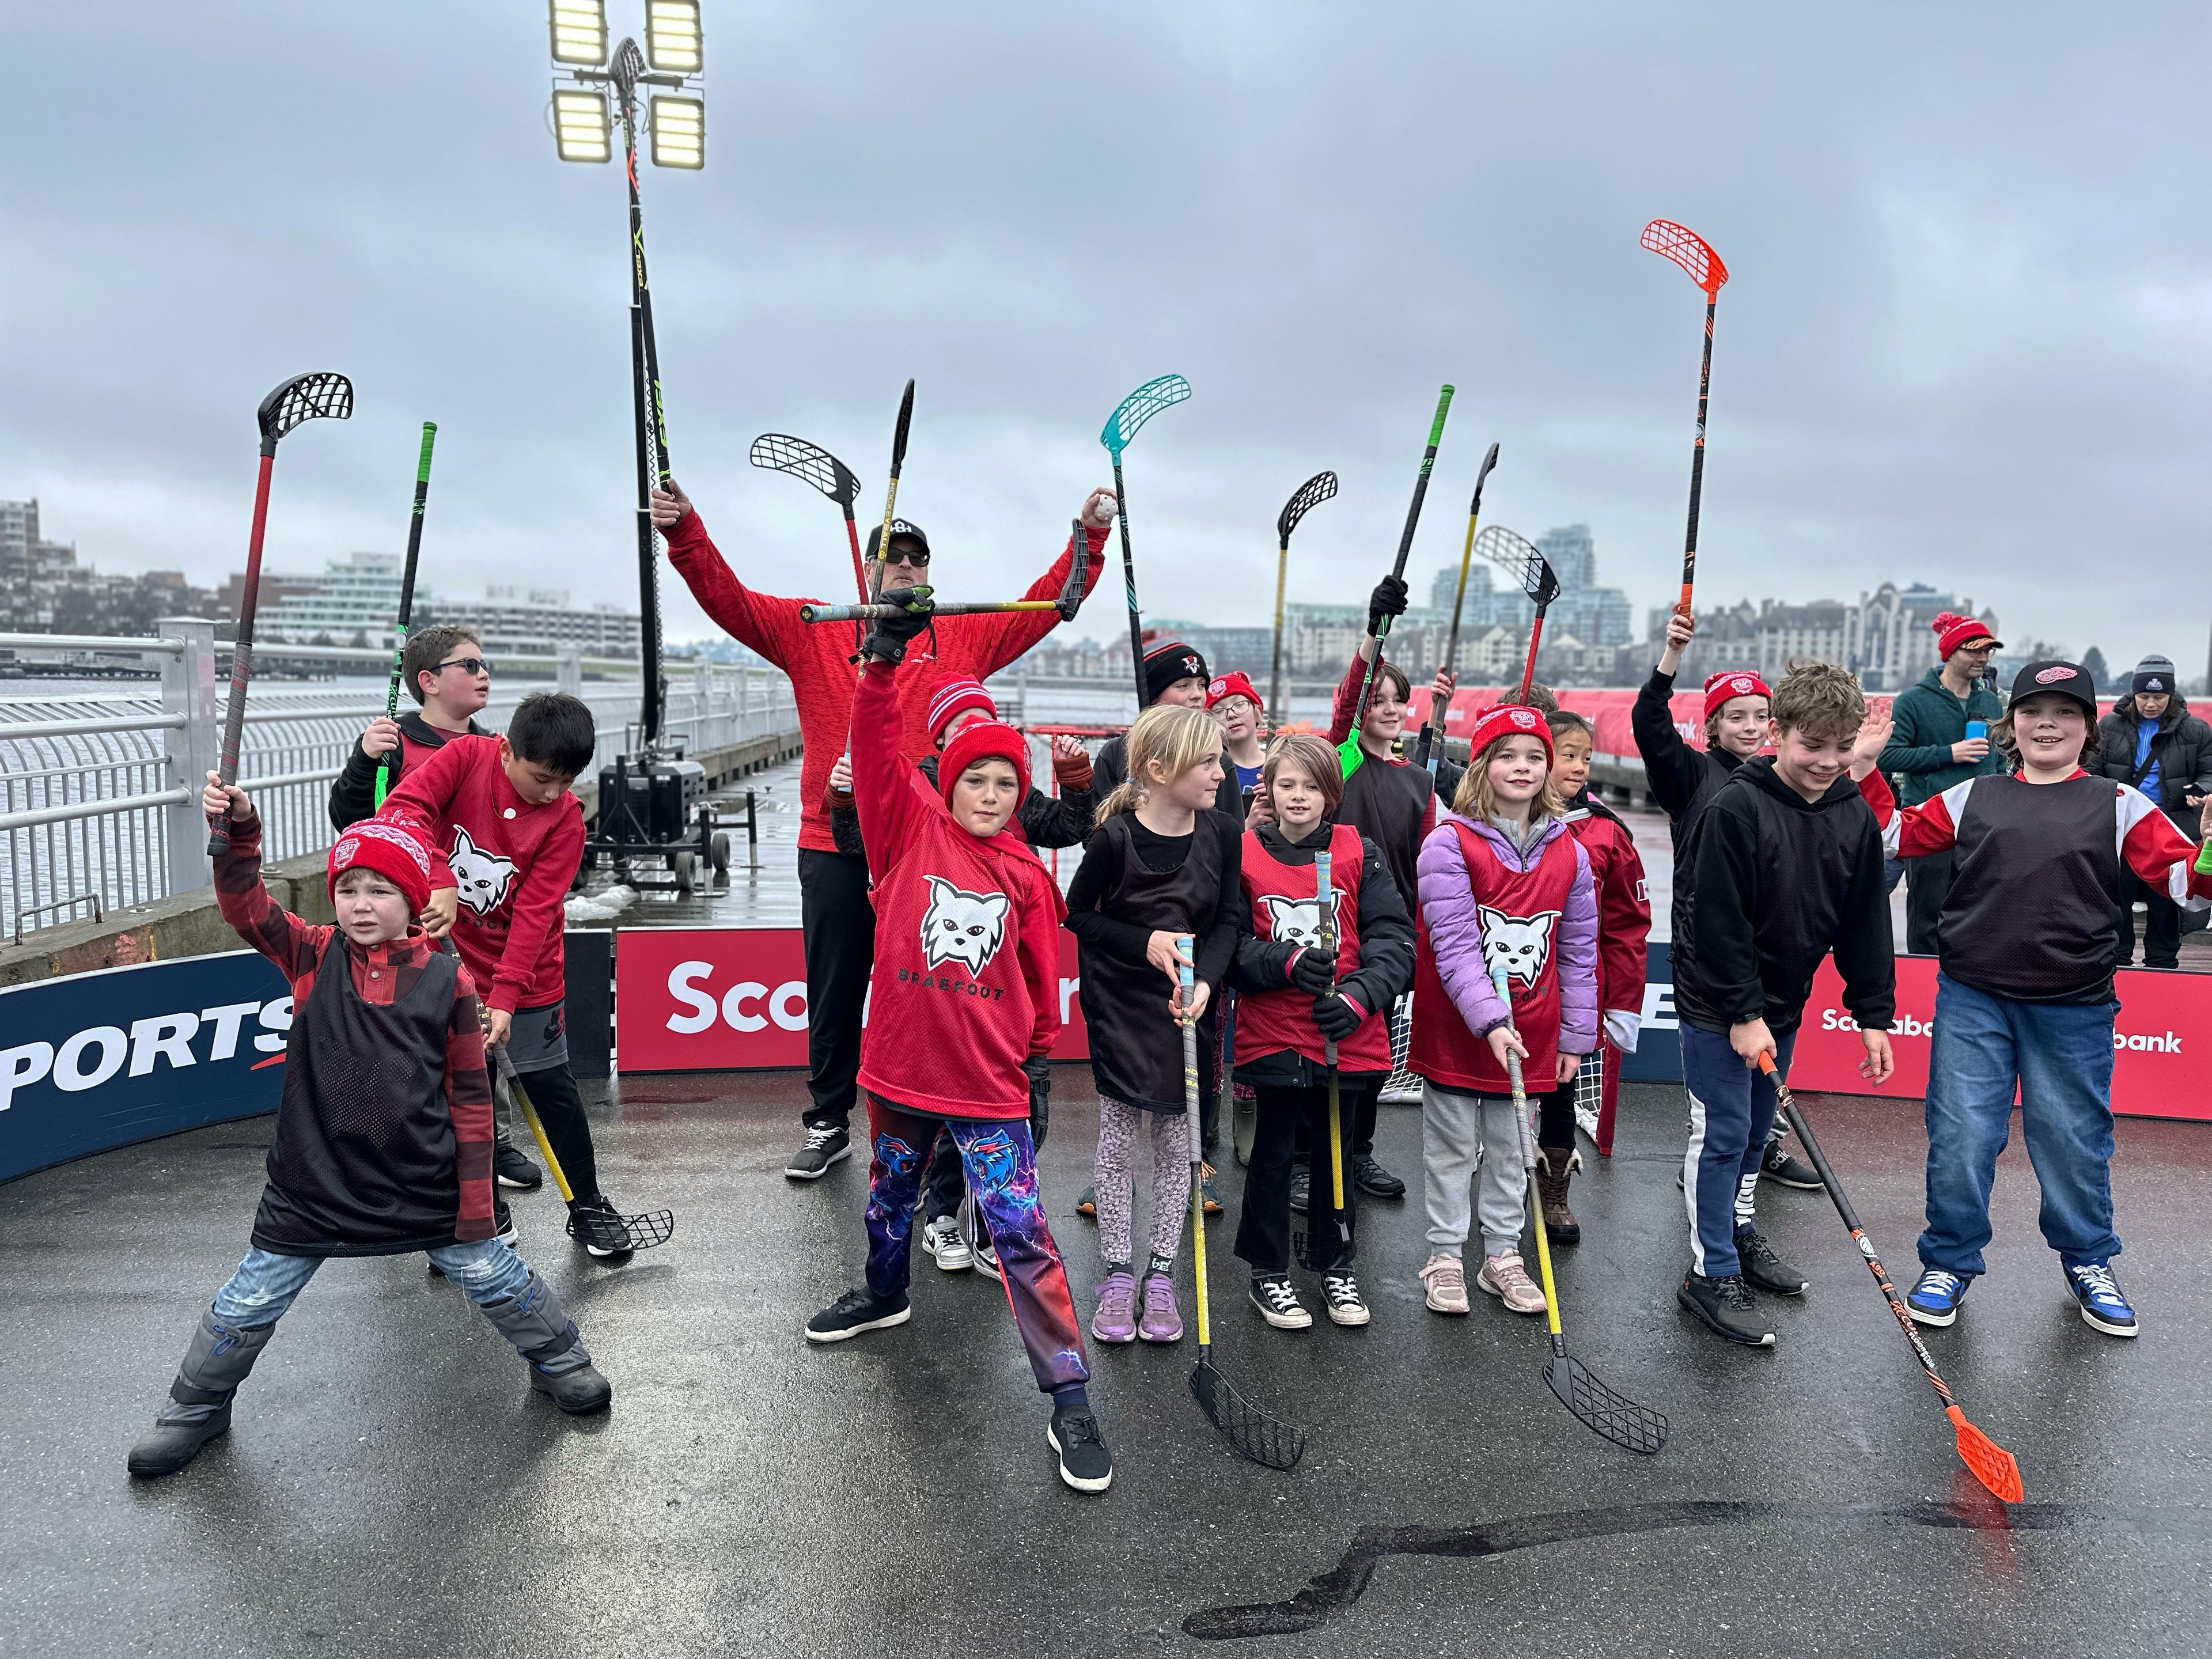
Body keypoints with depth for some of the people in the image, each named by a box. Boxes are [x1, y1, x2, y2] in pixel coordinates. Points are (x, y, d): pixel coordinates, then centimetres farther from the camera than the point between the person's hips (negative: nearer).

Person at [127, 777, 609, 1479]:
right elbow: (246, 906, -16)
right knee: (248, 1302, 11)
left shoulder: (446, 980, -7)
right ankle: (196, 1408, 38)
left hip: (424, 1181, -1)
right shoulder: (314, 957, -1)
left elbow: (470, 1096, -4)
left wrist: (475, 1199, -4)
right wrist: (238, 829, -33)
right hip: (313, 1182, 1)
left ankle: (558, 1359, 36)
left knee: (493, 1274, 11)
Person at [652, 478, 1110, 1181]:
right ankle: (828, 1126, 27)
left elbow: (1048, 603, 7)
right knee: (833, 993, 11)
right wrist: (685, 532, -13)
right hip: (834, 848, 0)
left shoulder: (967, 637, 8)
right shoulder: (811, 631, 6)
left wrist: (1089, 536, -2)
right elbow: (728, 599, 0)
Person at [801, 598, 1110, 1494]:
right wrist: (883, 662, -28)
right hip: (901, 1064, 2)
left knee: (1021, 1234, -5)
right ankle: (885, 1295, 55)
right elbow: (875, 745, -17)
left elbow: (1042, 971, 8)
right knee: (890, 1198, 25)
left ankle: (1069, 1401, 2)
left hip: (989, 1082, -1)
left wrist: (1040, 1050, 13)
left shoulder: (1026, 874, -2)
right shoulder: (911, 829, -4)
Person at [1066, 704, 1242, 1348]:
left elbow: (1228, 919, -1)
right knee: (1118, 1144, 7)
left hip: (1188, 1006, 3)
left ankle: (1161, 1276, 24)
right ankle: (1118, 1277, 21)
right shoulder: (1115, 837, -15)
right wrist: (1145, 943, -17)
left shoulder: (1222, 832, -5)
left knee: (1175, 1144, 10)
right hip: (1121, 1006, -2)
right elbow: (1078, 914, -5)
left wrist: (1205, 982, -17)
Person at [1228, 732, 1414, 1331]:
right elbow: (1228, 944, -4)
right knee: (1272, 1154, 10)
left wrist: (1358, 995, -19)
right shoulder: (1245, 854, -3)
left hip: (1347, 1038, 1)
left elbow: (1394, 938, -5)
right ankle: (1268, 1273, 26)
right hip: (1271, 1035, -1)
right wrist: (1286, 963, -19)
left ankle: (1335, 1267, 33)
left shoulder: (1361, 854, -1)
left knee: (1337, 1151, 15)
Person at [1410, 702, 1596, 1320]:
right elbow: (1453, 945, -18)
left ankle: (1503, 1255, 29)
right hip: (1456, 1030, -4)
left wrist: (1575, 1036, 6)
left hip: (1531, 1035, 4)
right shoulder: (1449, 845, -12)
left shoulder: (1569, 852, 2)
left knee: (1510, 1147, 15)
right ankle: (1444, 1256, 23)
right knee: (1452, 1146, 8)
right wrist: (1490, 1021, -26)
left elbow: (1578, 952, 7)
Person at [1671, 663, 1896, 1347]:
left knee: (1756, 1130, 19)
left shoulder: (1856, 818, -1)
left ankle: (1736, 1231, 38)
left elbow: (1865, 925, 6)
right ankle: (1710, 1272, 7)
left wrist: (1873, 1014, 4)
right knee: (1722, 1133, -3)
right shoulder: (1736, 808, -19)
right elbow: (1718, 922, -19)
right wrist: (1743, 1013, -19)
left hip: (1782, 1002, 6)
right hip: (1716, 1003, -6)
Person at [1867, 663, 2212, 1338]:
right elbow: (1897, 836, 10)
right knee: (1960, 1137, 4)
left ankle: (2088, 1263, 35)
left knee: (2074, 1141, 11)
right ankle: (1950, 1263, 22)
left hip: (2073, 1010, -1)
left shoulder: (2119, 805, 2)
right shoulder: (1974, 796, 7)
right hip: (1972, 1002, 1)